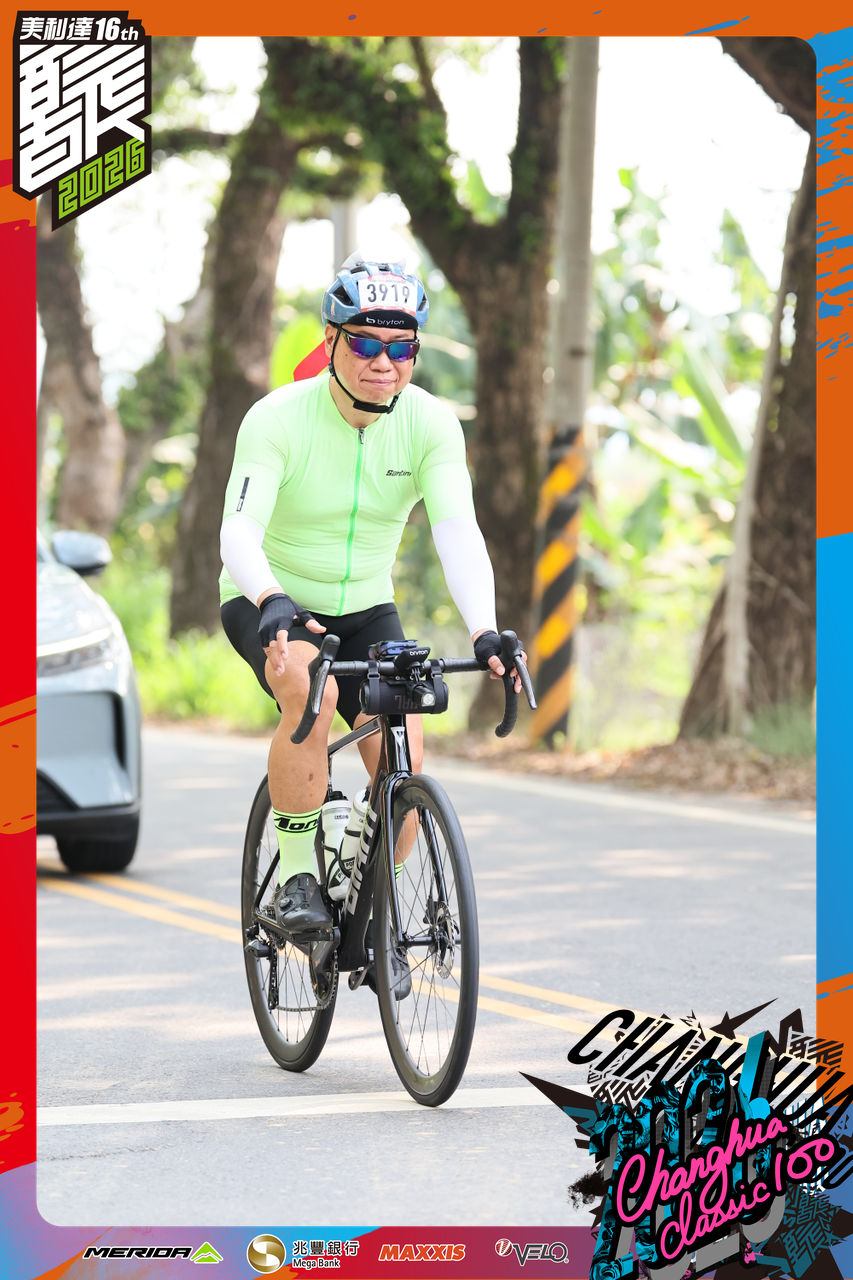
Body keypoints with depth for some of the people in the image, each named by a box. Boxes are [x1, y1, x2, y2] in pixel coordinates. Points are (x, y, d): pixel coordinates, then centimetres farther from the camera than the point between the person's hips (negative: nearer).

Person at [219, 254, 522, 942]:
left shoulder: (431, 424, -14)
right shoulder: (278, 419, -22)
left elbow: (458, 531, -25)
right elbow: (239, 531, -33)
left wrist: (485, 630, -42)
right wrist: (273, 604, -54)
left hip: (365, 610, 3)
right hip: (269, 607, -3)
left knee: (402, 763, -14)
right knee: (313, 691, -35)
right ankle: (296, 872, -18)